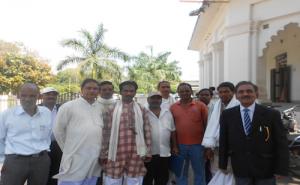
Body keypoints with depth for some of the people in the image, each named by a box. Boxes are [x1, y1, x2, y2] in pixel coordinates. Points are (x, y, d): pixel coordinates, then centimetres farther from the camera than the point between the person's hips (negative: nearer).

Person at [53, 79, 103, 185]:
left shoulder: (101, 108, 5)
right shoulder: (69, 106, -6)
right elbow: (58, 131, -1)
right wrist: (68, 149, 5)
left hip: (94, 161, 4)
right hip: (75, 160, -4)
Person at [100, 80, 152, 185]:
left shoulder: (141, 110, 8)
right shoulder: (112, 109, 3)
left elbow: (147, 132, 8)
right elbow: (106, 133, 2)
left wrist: (148, 152, 5)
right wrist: (103, 154, 1)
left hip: (135, 154, 1)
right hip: (116, 154, -1)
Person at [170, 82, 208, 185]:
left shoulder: (201, 105, -2)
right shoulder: (173, 107, 2)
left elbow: (207, 125, 0)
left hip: (197, 145, -1)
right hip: (180, 146, 1)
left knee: (199, 172, 12)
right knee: (181, 173, 14)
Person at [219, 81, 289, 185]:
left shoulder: (272, 114, -8)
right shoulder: (227, 115, -3)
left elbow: (281, 143, -6)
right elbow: (223, 141, 2)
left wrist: (281, 169, -9)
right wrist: (223, 164, 4)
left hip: (265, 168, -1)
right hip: (240, 169, 1)